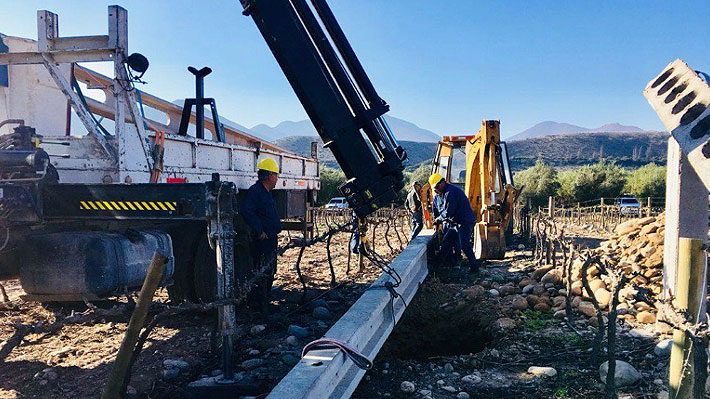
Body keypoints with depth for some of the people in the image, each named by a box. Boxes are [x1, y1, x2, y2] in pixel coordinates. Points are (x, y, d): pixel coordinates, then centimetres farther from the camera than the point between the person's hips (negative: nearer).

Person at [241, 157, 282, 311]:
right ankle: (259, 305, 3)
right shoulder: (255, 191, -16)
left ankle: (266, 301, 29)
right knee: (262, 275, -4)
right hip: (262, 241, -10)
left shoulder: (267, 192, 17)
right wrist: (260, 231, -24)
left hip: (271, 241, 10)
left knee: (270, 274, 18)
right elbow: (247, 211, -30)